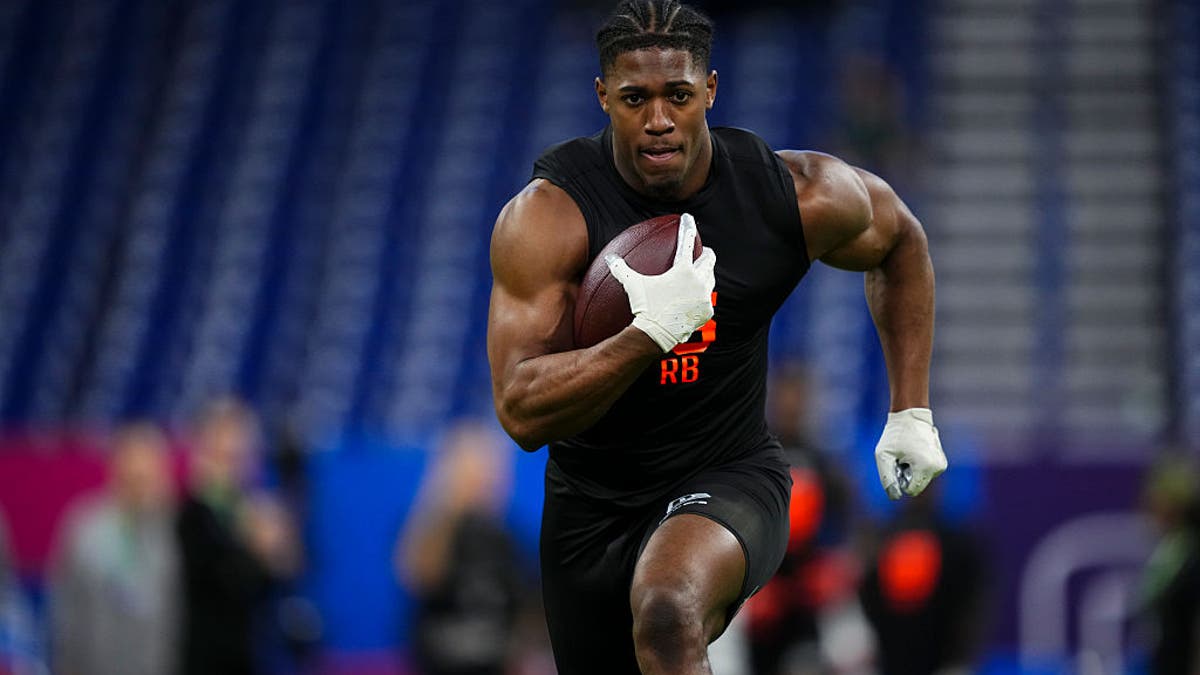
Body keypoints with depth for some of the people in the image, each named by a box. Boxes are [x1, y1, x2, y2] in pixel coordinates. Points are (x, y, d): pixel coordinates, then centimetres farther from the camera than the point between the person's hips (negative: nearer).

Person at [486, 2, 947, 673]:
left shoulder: (796, 196, -13)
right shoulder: (549, 215, -19)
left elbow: (899, 239, 11)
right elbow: (522, 413, -25)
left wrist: (913, 412, 9)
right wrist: (651, 334, -38)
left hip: (730, 477, -2)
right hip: (592, 507, 2)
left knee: (666, 614, -36)